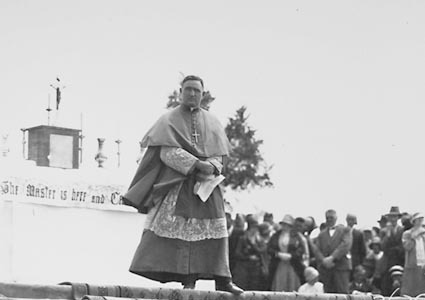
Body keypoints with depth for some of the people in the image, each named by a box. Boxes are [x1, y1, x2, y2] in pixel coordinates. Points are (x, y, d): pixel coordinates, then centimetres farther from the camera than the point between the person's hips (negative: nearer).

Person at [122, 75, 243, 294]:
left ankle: (222, 279, 1)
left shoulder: (212, 123, 15)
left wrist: (210, 167, -14)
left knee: (214, 228, -1)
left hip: (206, 183, 3)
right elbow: (168, 151, -9)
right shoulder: (169, 120, 4)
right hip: (176, 182, -3)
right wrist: (196, 164, -20)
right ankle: (187, 277, -14)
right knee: (175, 227, -12)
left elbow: (218, 155, 9)